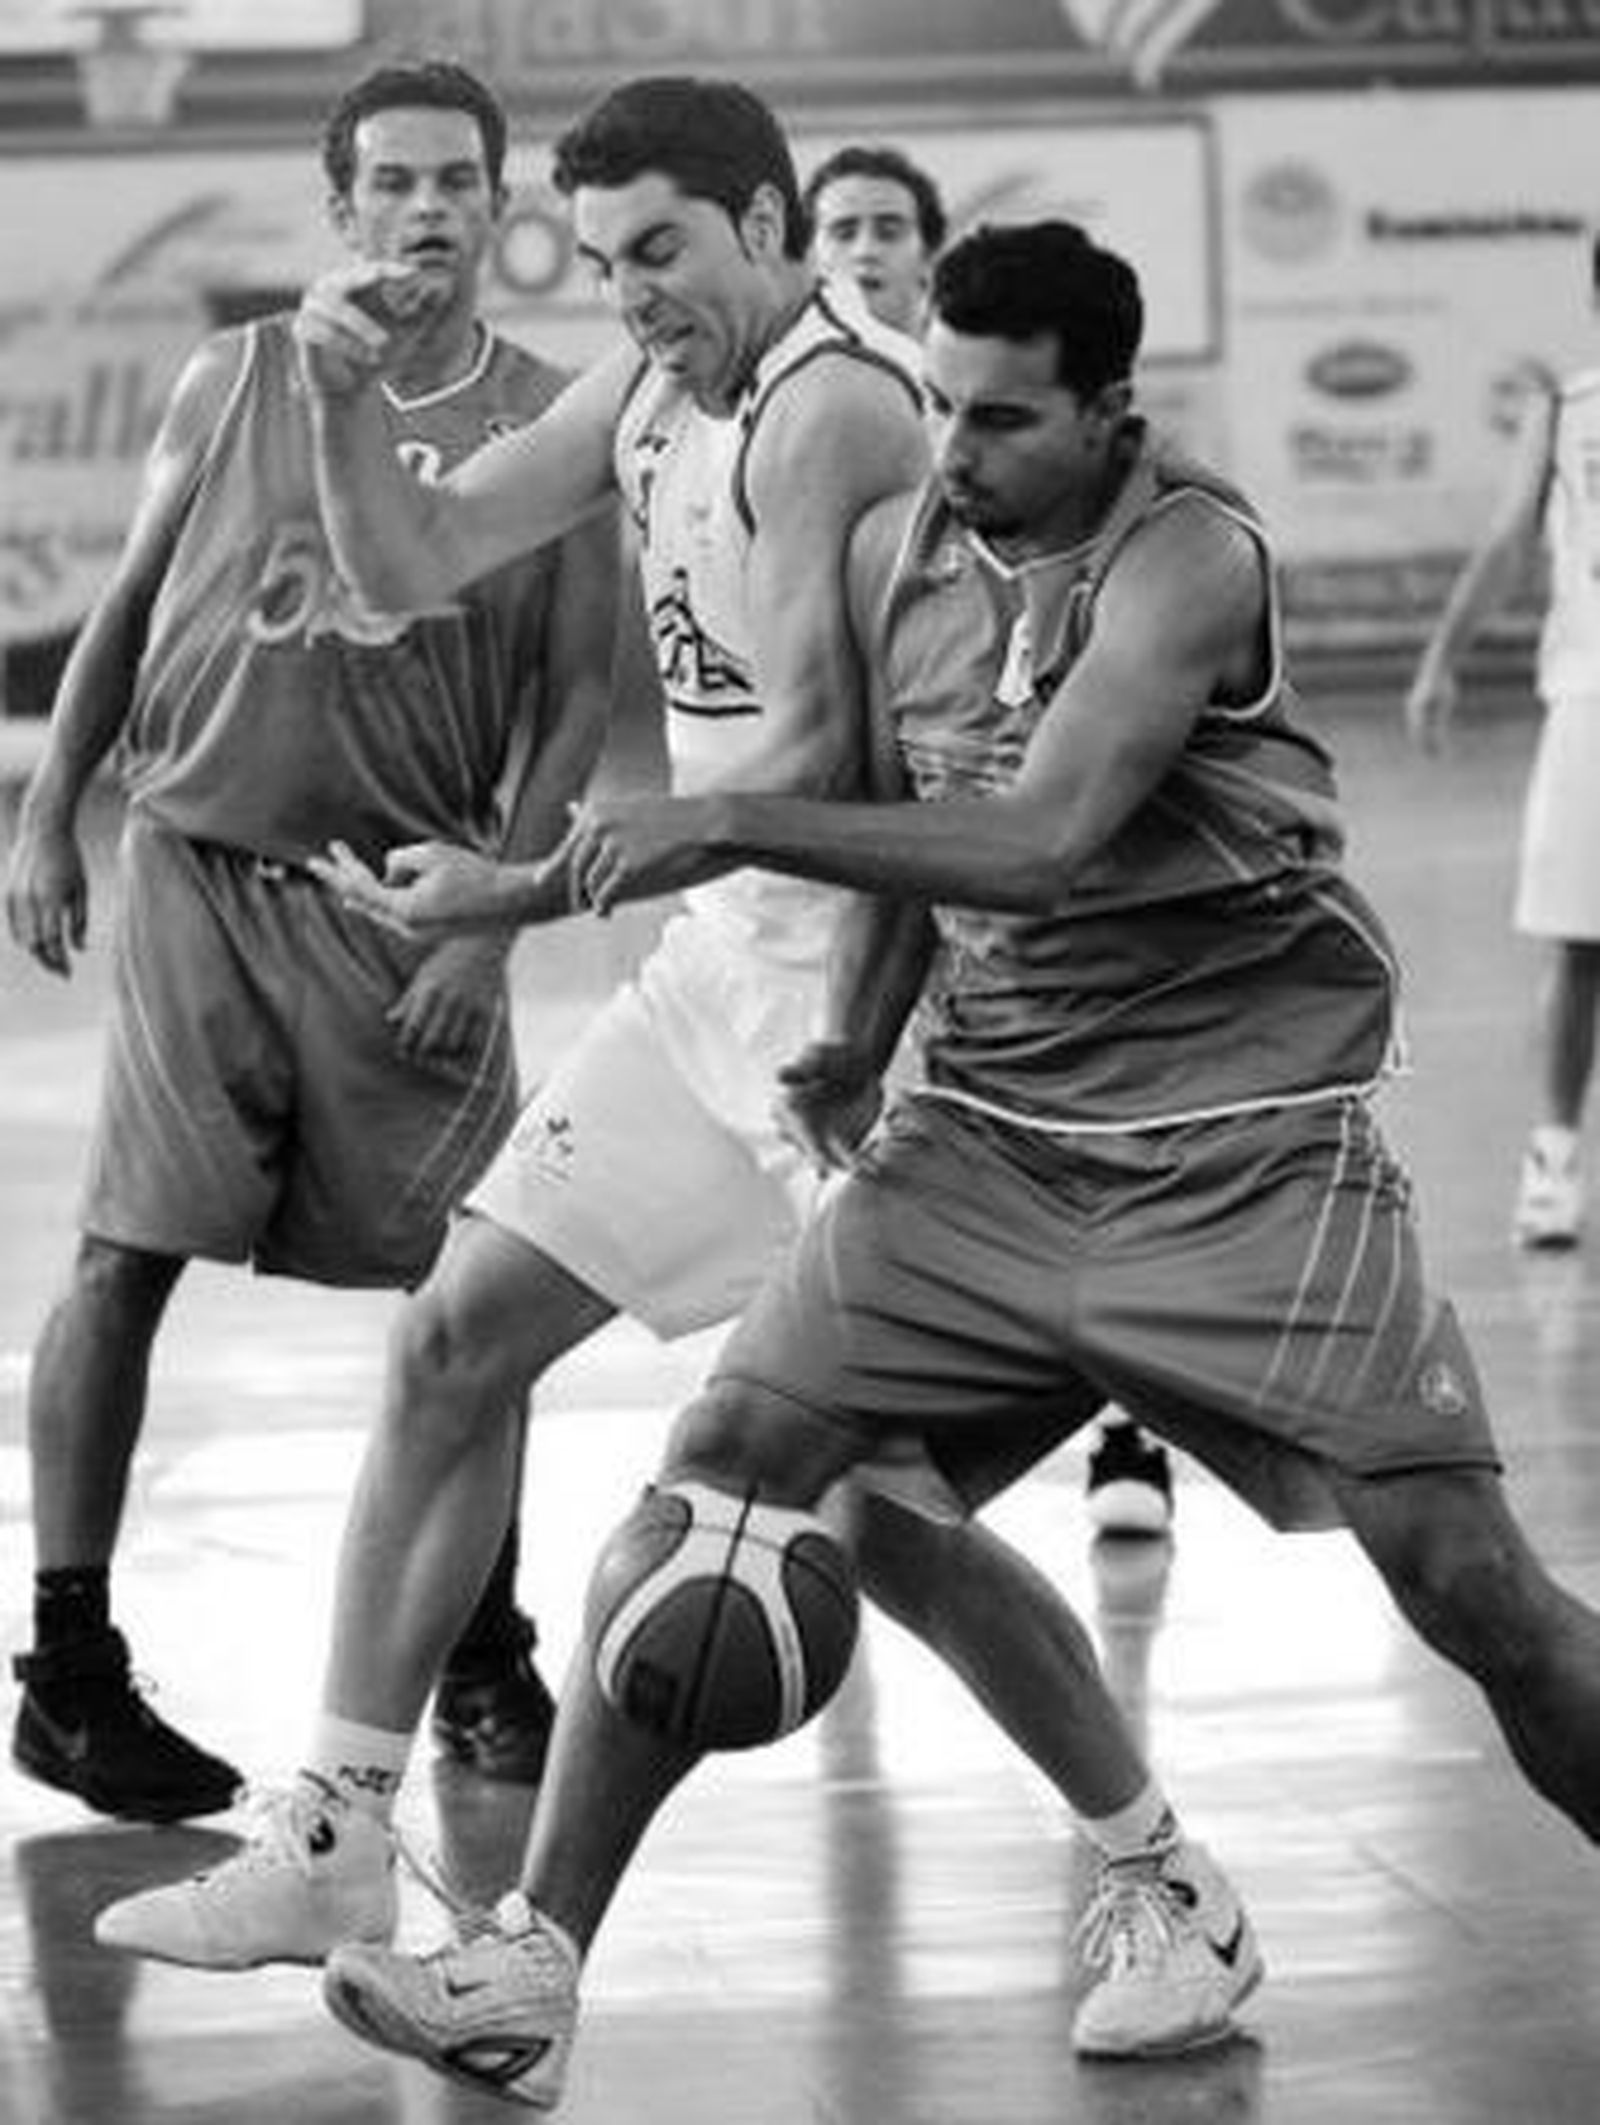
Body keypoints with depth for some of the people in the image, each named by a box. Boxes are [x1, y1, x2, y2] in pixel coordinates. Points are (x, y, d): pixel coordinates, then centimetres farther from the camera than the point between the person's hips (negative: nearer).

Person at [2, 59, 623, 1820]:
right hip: (199, 867, 0)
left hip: (407, 899, 1)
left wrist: (491, 918, -8)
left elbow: (573, 700, 0)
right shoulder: (238, 379, 3)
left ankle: (483, 1662, 17)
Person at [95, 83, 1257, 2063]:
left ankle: (1171, 1895, 6)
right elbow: (411, 565, 14)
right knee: (453, 1340, 7)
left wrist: (538, 888, -28)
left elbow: (814, 757, -24)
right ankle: (337, 1841, 14)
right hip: (720, 958, 9)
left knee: (888, 1508, -9)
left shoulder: (834, 404, -18)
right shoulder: (649, 387, 10)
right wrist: (344, 400, -4)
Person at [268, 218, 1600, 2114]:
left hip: (1244, 1152, -5)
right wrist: (860, 1037, 5)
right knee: (709, 1485, -7)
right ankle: (530, 1970, -3)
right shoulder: (892, 556, 3)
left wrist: (735, 825, -29)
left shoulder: (1190, 556, -16)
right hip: (986, 1140, 5)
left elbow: (1045, 837, -28)